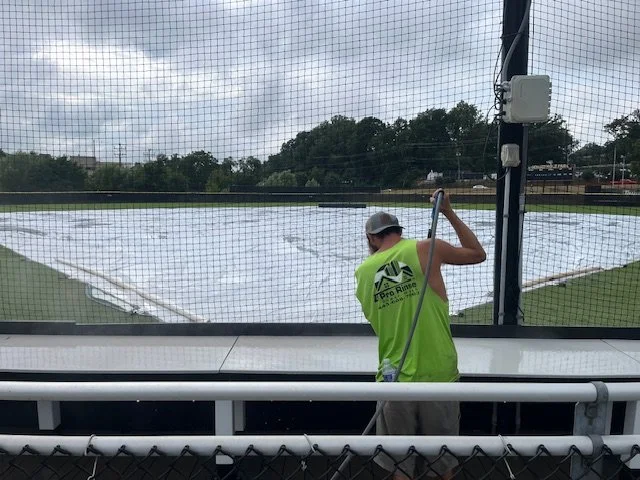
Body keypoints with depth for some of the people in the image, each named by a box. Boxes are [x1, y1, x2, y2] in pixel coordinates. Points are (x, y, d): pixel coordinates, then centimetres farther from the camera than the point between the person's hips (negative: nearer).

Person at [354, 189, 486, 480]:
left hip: (395, 380, 1)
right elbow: (478, 254, 8)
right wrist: (449, 212, 12)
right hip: (439, 376, -1)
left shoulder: (362, 272, 2)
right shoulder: (426, 249, -7)